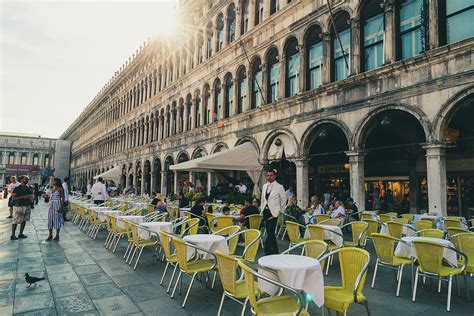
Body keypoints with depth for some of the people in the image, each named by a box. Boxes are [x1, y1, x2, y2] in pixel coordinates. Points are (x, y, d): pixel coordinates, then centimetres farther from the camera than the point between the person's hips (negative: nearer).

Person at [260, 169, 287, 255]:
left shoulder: (279, 187, -5)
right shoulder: (264, 186, 10)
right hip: (265, 211, 6)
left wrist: (280, 210, 0)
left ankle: (267, 250, -1)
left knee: (271, 232, -10)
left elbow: (284, 199, 1)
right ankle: (275, 251, 22)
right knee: (270, 232, 11)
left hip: (273, 212, -6)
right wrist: (262, 209, 13)